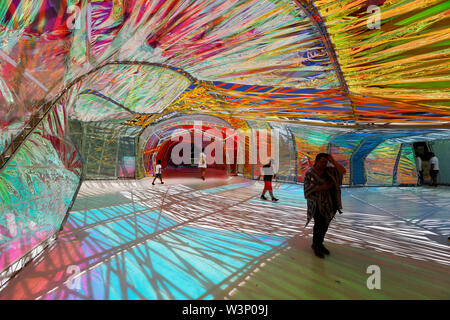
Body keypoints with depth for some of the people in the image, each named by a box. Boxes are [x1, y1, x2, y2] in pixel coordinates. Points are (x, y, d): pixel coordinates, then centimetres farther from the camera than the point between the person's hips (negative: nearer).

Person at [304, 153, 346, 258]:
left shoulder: (329, 170, 5)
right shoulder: (309, 174, -9)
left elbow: (343, 171, -5)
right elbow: (308, 189, -16)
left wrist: (333, 161, -10)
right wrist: (323, 187, -22)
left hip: (331, 203, 5)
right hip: (318, 204, -5)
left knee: (325, 225, 14)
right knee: (319, 225, 1)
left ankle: (319, 244, 31)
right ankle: (316, 246, 20)